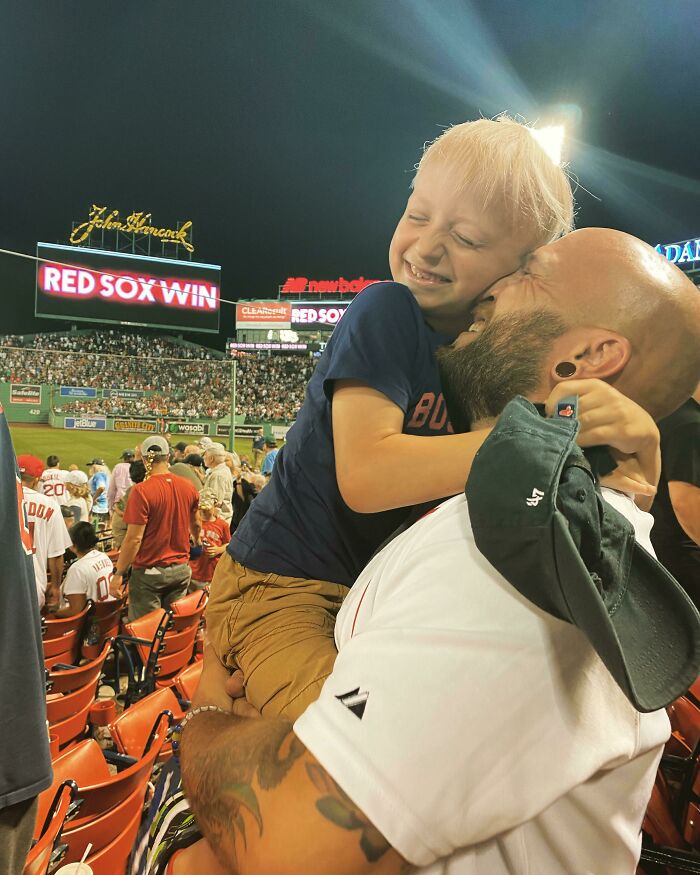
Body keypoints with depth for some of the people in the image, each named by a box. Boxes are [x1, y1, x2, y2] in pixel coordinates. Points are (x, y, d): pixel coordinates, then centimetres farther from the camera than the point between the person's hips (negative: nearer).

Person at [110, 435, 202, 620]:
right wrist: (197, 540, 38)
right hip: (181, 569, 5)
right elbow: (196, 524, 17)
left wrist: (118, 574, -9)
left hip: (149, 572, -5)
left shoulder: (141, 491, -16)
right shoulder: (188, 487, 0)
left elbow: (134, 538, -17)